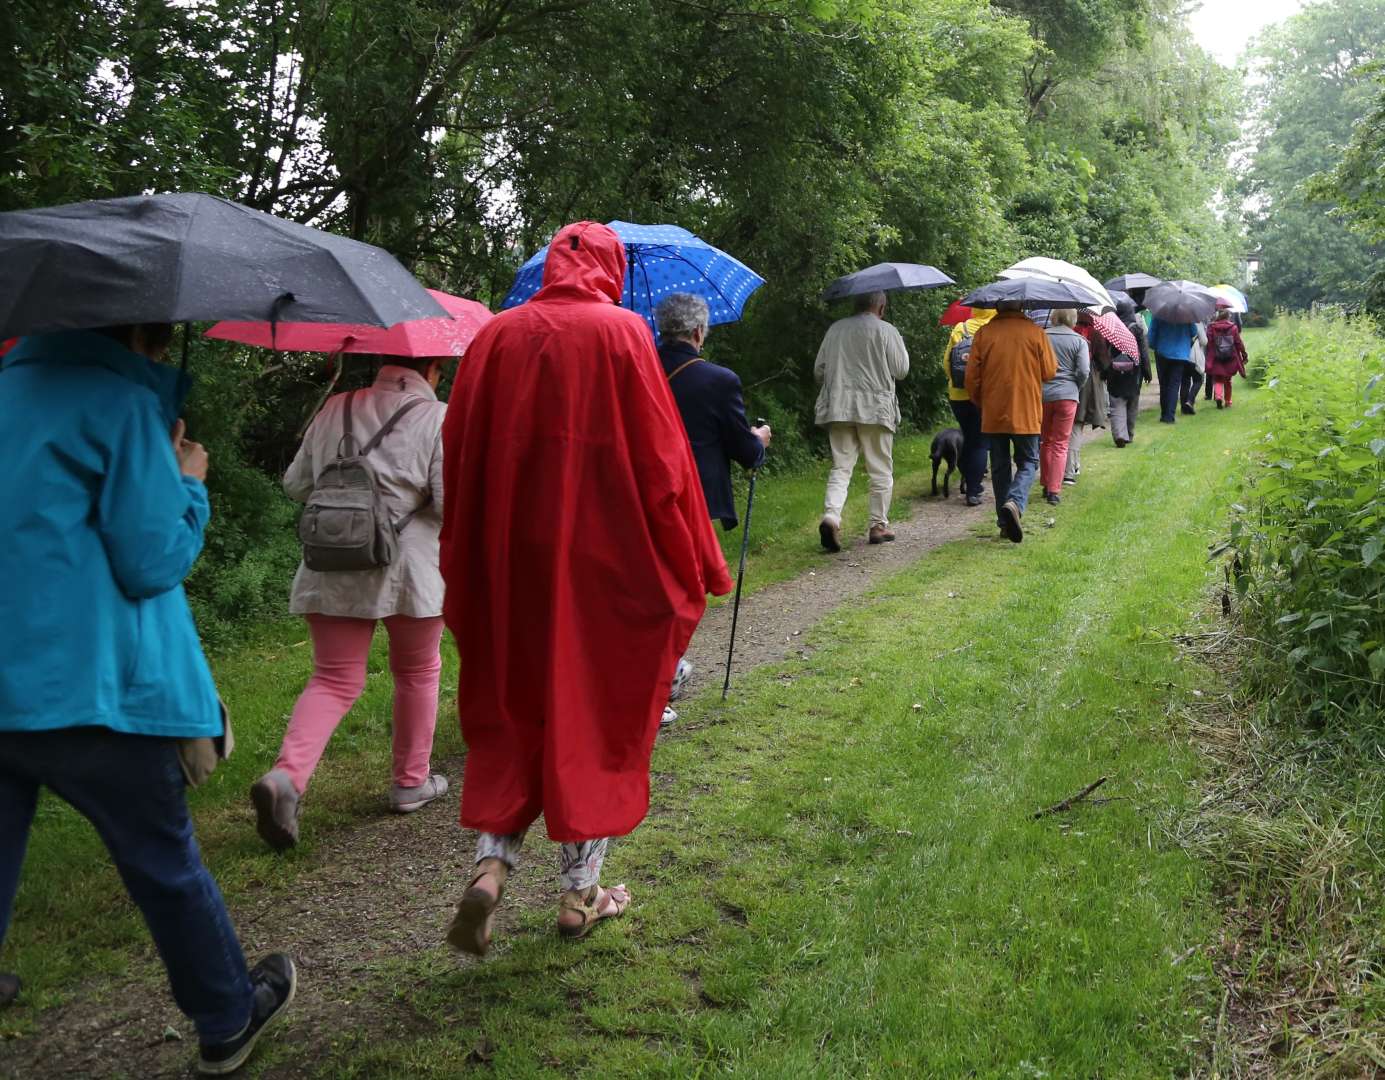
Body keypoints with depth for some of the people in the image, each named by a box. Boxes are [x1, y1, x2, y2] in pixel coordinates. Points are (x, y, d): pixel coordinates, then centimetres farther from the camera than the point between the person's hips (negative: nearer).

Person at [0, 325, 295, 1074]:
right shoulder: (123, 401, -10)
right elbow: (152, 562, -12)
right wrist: (188, 485, 5)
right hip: (83, 688, -6)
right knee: (165, 864, 11)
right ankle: (229, 1019, 30)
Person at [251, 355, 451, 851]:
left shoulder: (335, 410, 8)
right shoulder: (437, 418, -5)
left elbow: (296, 484, 13)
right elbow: (450, 504, -12)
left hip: (331, 571, 3)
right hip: (408, 569, -3)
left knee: (333, 680, 7)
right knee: (417, 673, 17)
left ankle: (287, 774, -16)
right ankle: (411, 782, 28)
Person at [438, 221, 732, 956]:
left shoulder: (497, 335, 2)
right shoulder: (622, 332, -6)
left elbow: (459, 456, 4)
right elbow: (661, 458, -8)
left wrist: (462, 567, 13)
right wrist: (697, 564, 1)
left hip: (510, 561, 3)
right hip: (604, 559, -3)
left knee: (514, 709, 17)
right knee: (595, 711, 11)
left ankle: (490, 863, 1)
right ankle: (580, 892, 19)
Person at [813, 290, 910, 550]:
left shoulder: (835, 329, 8)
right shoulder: (886, 331, -3)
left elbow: (819, 370, 9)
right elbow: (901, 370, -1)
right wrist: (901, 345, 16)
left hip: (838, 408, 3)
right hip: (875, 408, -3)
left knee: (841, 467, 5)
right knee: (881, 470, 9)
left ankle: (831, 516, -17)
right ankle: (878, 525, 13)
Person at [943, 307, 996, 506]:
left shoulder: (959, 330, 2)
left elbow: (946, 362, 2)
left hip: (958, 395, 4)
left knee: (968, 439, 20)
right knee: (980, 442, 2)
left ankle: (969, 484, 25)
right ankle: (973, 491, -3)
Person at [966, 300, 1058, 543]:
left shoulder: (984, 333, -3)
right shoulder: (1035, 332, -6)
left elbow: (972, 375, -1)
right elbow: (1050, 372, 0)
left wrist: (979, 401, 16)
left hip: (993, 414, 2)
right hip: (1026, 414, -2)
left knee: (1000, 466, 11)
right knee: (1028, 462, 8)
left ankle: (1005, 522, 13)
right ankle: (1015, 503, -19)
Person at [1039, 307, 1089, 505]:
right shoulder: (1078, 341, -2)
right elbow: (1084, 371, -8)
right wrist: (1076, 388, 9)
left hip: (1042, 394, 2)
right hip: (1067, 395, -2)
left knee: (1045, 441, 17)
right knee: (1060, 444, 4)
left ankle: (1046, 485, 21)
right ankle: (1053, 491, -3)